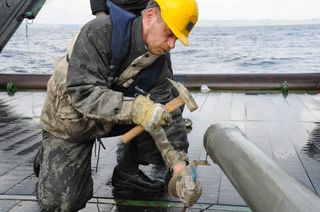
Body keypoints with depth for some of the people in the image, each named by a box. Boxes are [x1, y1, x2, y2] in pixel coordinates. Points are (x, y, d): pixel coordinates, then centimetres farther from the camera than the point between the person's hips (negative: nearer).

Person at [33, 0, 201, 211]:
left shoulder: (159, 63, -14)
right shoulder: (100, 33, -30)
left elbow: (167, 116, -15)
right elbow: (81, 92, -37)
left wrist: (180, 170, -24)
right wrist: (133, 108, -50)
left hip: (113, 120, 4)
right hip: (70, 121, -4)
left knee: (167, 117, -17)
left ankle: (128, 171, 2)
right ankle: (49, 156, 22)